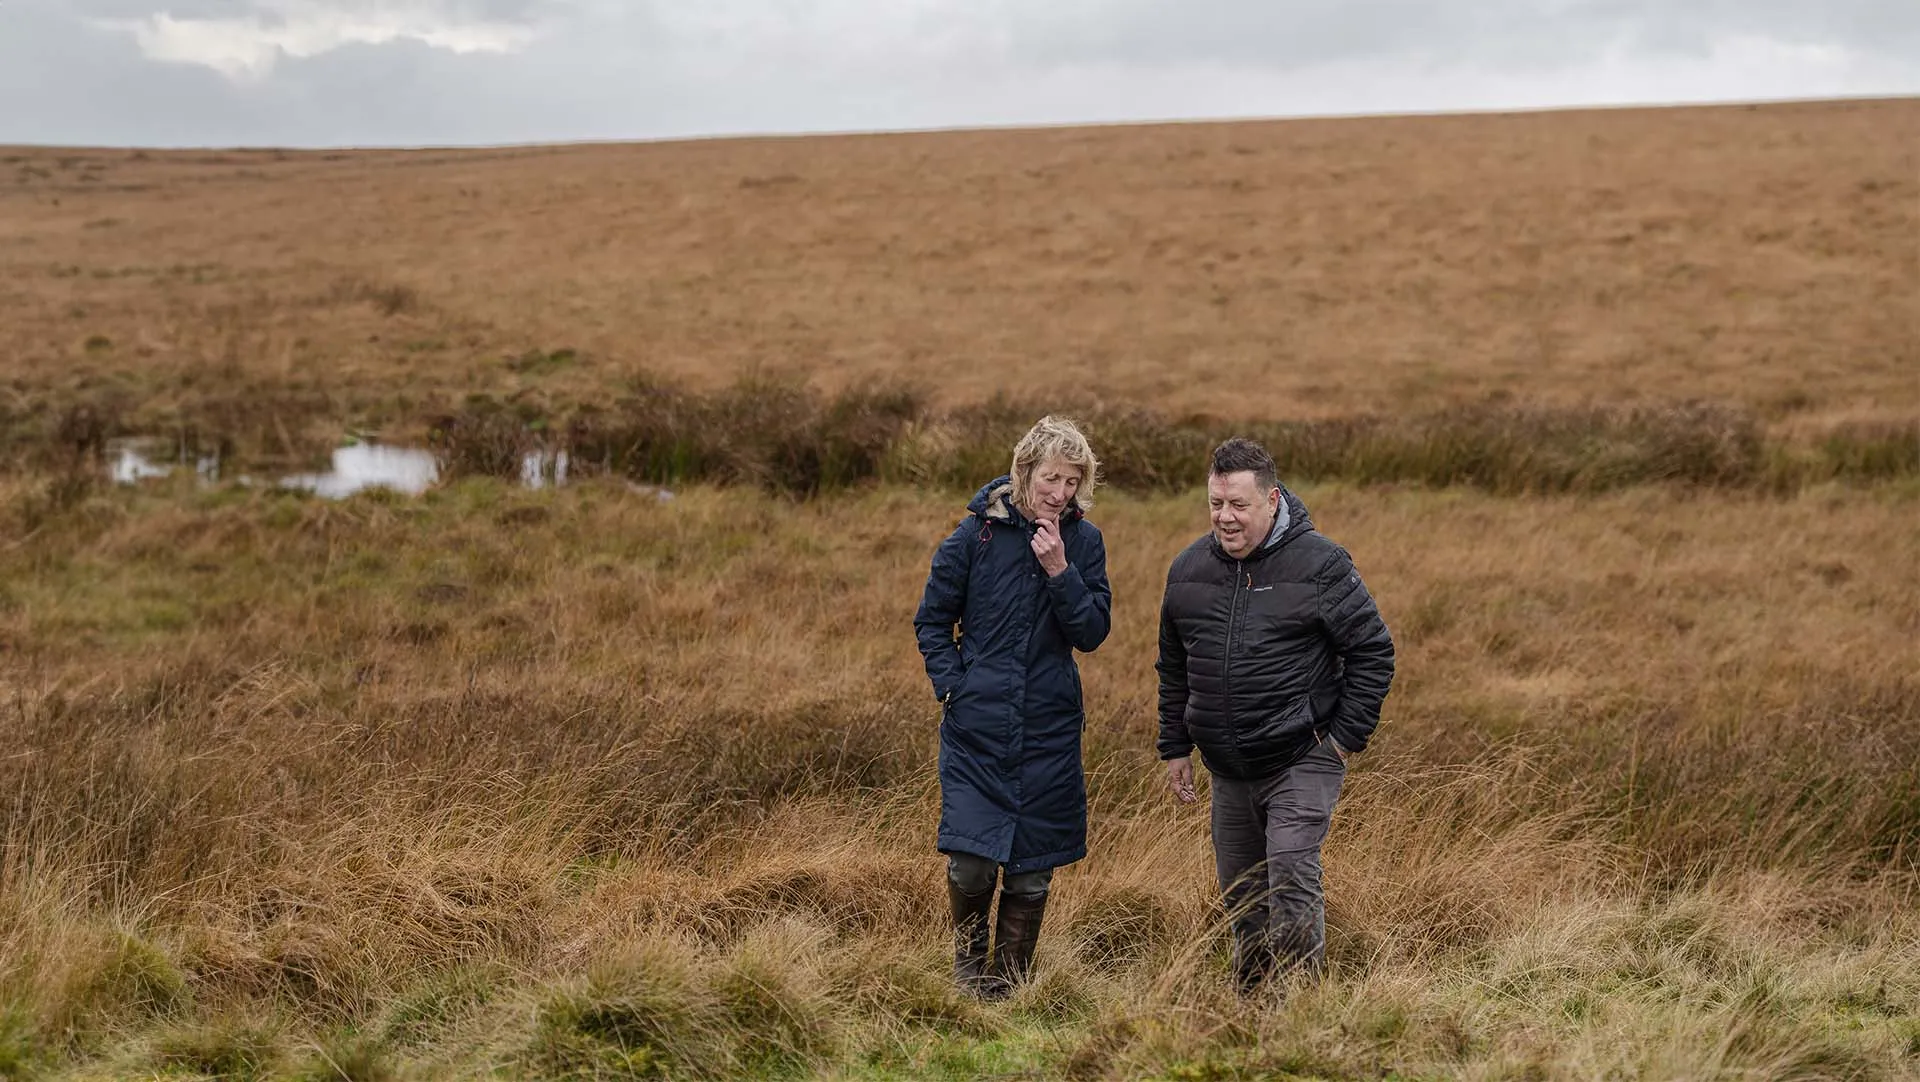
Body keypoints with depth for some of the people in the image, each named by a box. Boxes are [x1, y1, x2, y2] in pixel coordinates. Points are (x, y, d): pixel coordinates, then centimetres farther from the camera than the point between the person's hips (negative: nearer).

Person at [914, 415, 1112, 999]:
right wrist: (953, 687, -6)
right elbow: (932, 620, 6)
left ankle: (1011, 978, 22)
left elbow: (1092, 633, -5)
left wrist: (1060, 570, -17)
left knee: (1032, 870, 6)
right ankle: (968, 961, 17)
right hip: (977, 726, -2)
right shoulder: (977, 534, -5)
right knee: (969, 859, -9)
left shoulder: (1082, 541, 1)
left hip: (1050, 730, 2)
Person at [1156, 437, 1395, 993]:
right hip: (1229, 770, 6)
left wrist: (1347, 737, -9)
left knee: (1291, 877, -18)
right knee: (1241, 897, 13)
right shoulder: (1189, 569, 6)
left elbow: (1374, 651, -7)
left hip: (1302, 761, -6)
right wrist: (1175, 748, 15)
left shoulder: (1319, 564, -10)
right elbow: (1173, 669, 18)